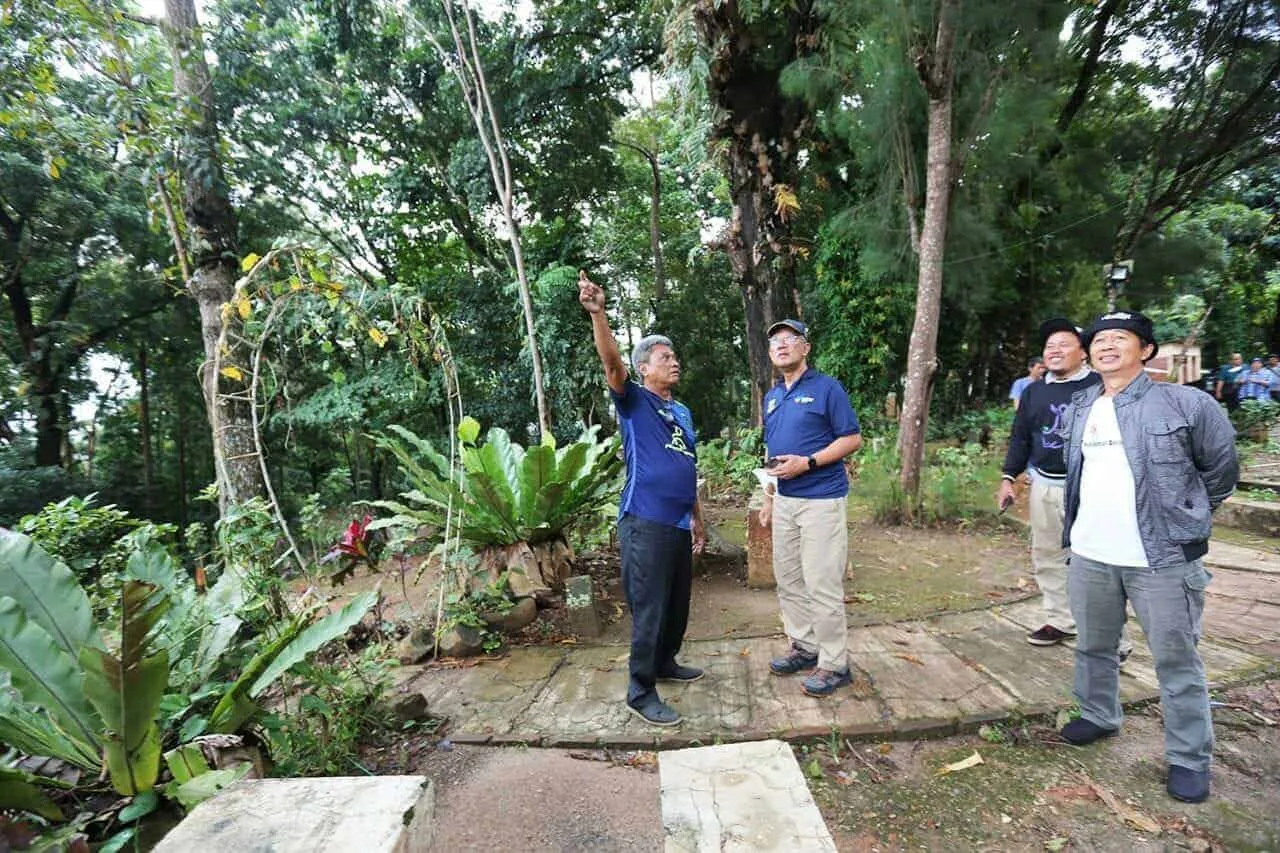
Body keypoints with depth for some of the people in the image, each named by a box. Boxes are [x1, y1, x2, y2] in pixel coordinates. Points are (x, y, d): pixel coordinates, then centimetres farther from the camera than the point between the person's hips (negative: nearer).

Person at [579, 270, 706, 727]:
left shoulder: (683, 412, 18)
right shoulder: (633, 402, -2)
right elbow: (612, 363, -22)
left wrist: (698, 519, 22)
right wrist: (598, 313, -36)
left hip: (678, 524, 8)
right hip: (645, 523, -8)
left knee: (678, 604, 19)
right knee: (649, 609, -2)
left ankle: (665, 662, 39)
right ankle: (640, 692, 12)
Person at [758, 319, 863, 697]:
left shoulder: (827, 388, -6)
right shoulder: (771, 397, 15)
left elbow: (852, 439, -9)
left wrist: (807, 462, -19)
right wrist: (768, 498, 17)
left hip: (822, 499, -7)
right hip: (784, 501, 7)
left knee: (823, 585, -4)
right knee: (788, 580, 14)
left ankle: (834, 665, 10)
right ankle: (804, 647, 29)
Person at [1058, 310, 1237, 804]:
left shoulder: (1184, 403, -8)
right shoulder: (1077, 410, 7)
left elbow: (1221, 468, 2)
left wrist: (1186, 518, 7)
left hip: (1162, 559, -5)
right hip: (1090, 555, 5)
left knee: (1177, 661, 7)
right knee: (1093, 646, 19)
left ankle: (1189, 758, 22)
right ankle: (1098, 716, 38)